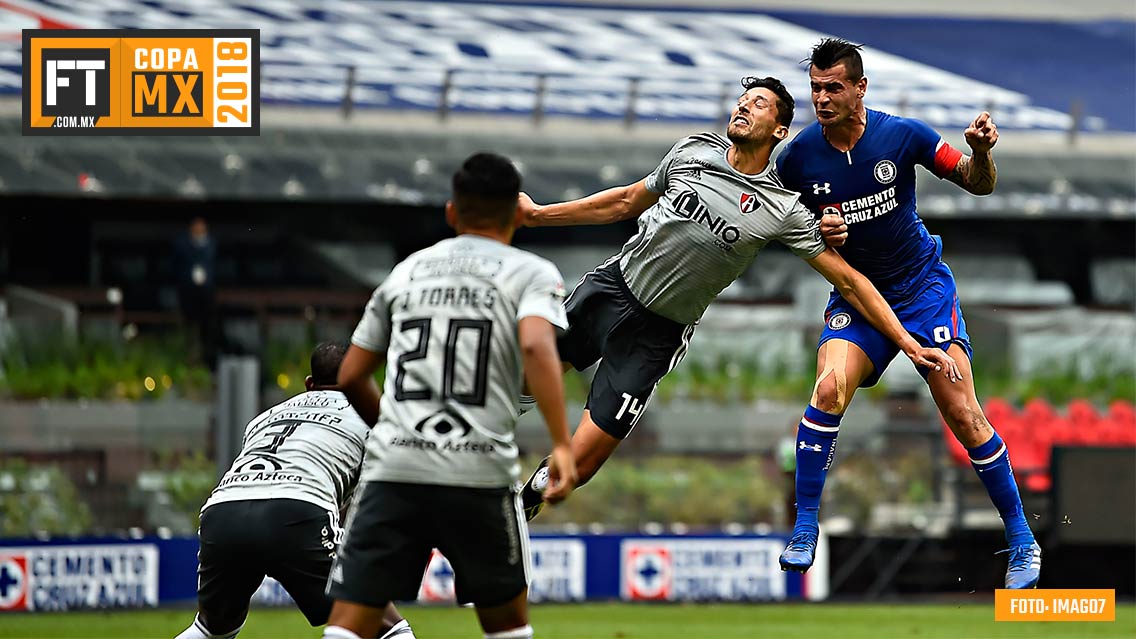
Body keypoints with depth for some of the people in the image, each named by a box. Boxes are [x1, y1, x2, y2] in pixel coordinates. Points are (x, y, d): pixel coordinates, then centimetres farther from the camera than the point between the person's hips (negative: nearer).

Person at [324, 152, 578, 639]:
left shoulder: (406, 271, 20)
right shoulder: (531, 273, 8)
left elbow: (351, 379, 21)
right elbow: (535, 344, -14)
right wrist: (562, 445, -18)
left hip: (391, 470, 2)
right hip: (480, 474, -2)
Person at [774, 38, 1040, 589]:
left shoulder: (902, 135, -14)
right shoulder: (796, 159, -10)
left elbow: (977, 184, -3)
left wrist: (981, 153, -26)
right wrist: (817, 232, -17)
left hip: (923, 284, -1)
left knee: (962, 414, -9)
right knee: (830, 386, -25)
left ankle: (1022, 541, 6)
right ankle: (804, 531, -14)